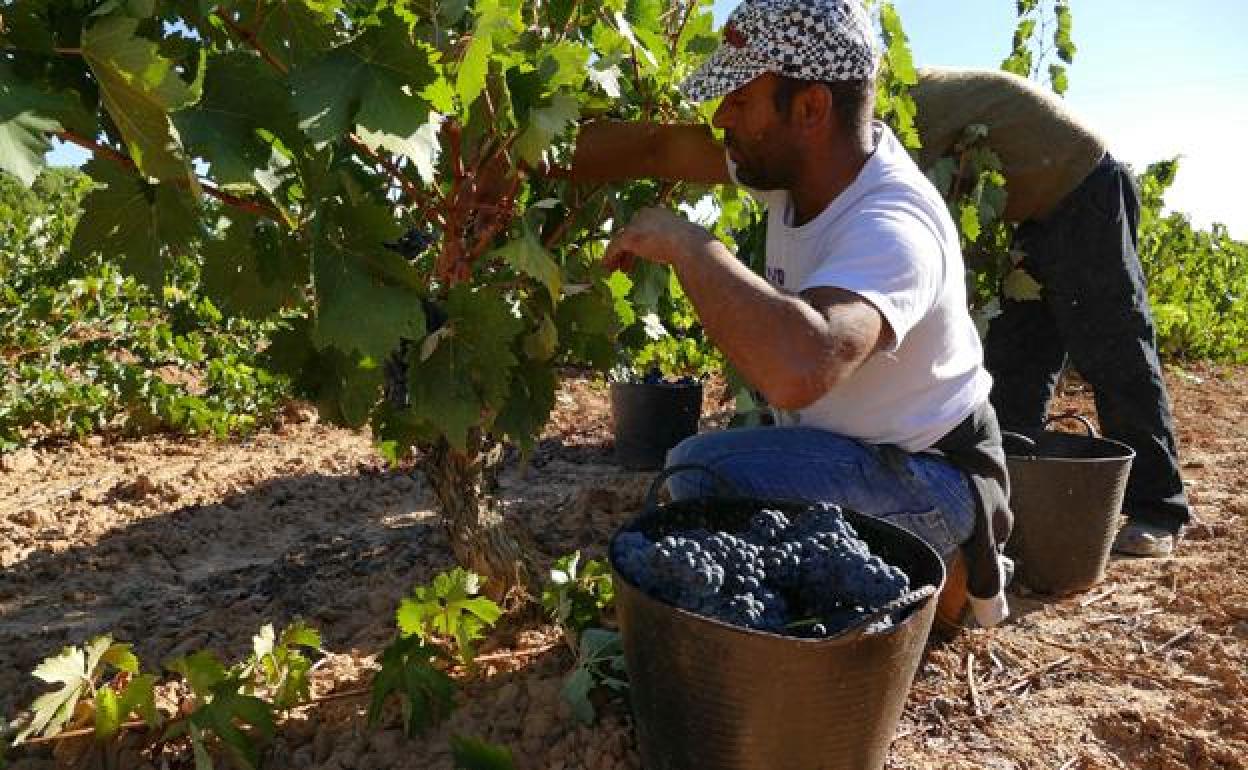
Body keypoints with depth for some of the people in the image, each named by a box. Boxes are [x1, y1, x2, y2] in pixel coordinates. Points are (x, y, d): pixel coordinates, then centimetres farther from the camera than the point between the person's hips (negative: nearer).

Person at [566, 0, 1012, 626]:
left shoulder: (891, 228, -33)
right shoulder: (803, 160, -6)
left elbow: (797, 370, -52)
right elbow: (662, 149, 0)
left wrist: (684, 241, -38)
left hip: (928, 480, -9)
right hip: (845, 452, 9)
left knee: (703, 476, -31)